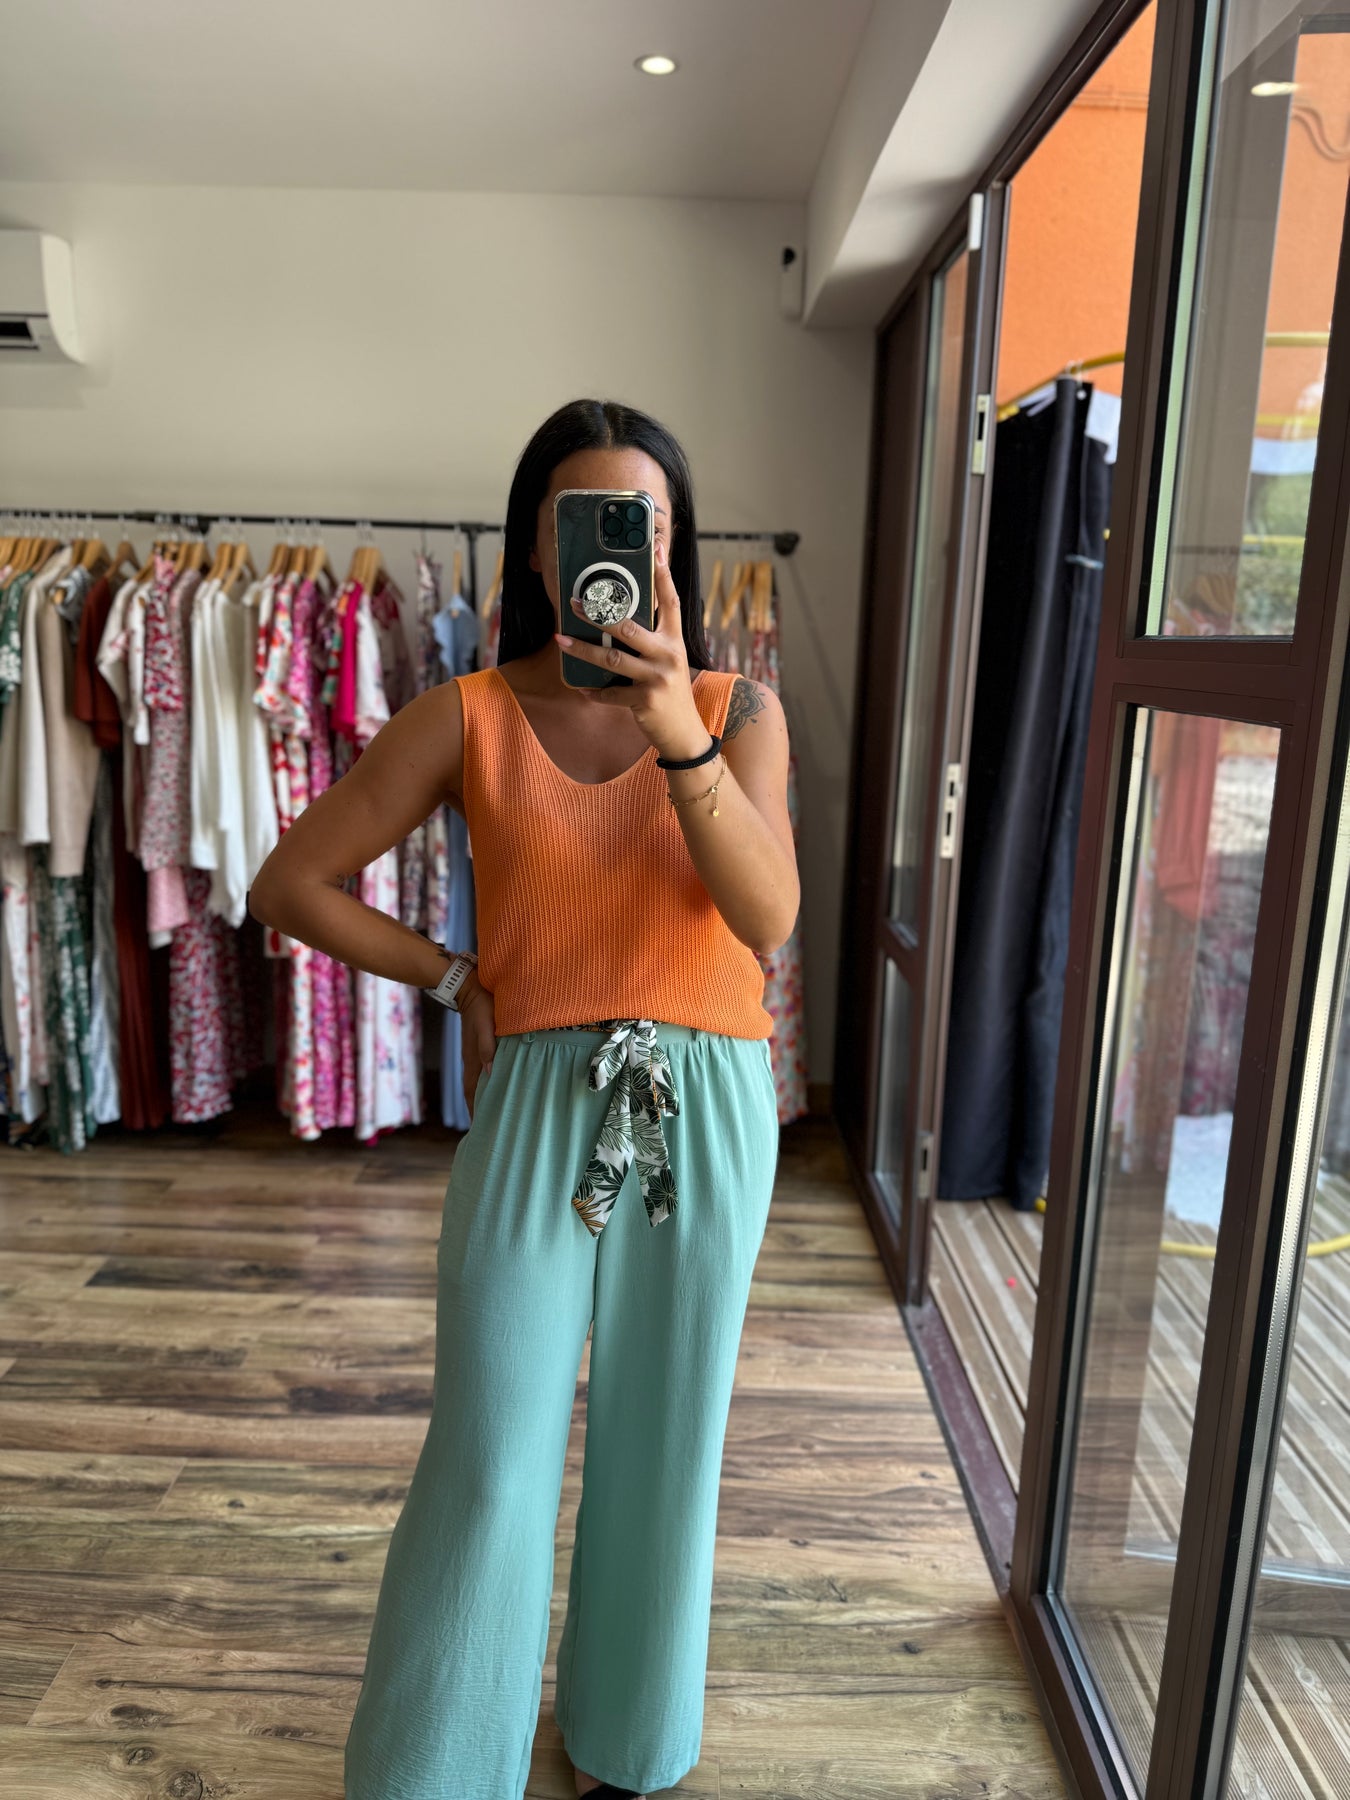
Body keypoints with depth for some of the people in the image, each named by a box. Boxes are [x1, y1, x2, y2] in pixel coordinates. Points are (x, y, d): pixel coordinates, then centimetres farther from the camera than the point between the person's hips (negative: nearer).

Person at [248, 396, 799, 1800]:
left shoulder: (739, 709, -1)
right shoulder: (468, 716, -3)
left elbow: (768, 918, -17)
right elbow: (288, 883, 2)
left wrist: (677, 730, -29)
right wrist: (459, 978, 1)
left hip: (705, 1106, 2)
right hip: (535, 1106, -1)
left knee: (661, 1445, 15)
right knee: (490, 1460, 3)